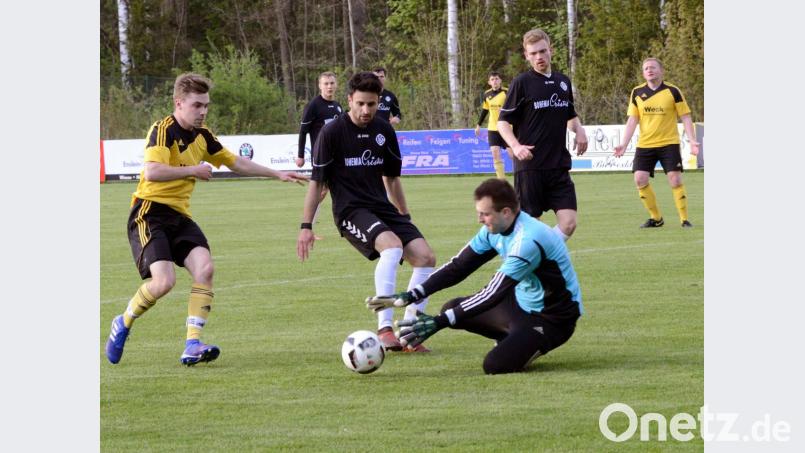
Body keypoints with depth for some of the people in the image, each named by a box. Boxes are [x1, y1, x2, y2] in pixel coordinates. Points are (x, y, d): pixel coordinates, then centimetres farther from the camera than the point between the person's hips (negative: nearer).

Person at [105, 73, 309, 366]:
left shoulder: (202, 136, 12)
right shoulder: (163, 130, -13)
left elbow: (236, 163, 26)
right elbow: (152, 172, -29)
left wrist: (277, 174, 26)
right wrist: (194, 170, -20)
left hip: (179, 215, 7)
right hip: (150, 213, -7)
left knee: (204, 268, -17)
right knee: (164, 281, -21)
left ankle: (193, 345, -15)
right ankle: (123, 325, 7)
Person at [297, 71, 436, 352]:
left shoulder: (384, 131, 8)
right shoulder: (332, 132, -8)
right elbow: (316, 181, -3)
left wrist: (406, 219, 25)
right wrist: (306, 227, -5)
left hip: (383, 208, 6)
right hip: (351, 211, -6)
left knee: (426, 257, -11)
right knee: (392, 247, -33)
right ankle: (384, 328, -34)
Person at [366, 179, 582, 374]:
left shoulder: (528, 239, -32)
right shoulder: (494, 229, -5)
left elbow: (494, 293, -34)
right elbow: (459, 266, 2)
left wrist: (439, 322, -36)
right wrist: (411, 296, -10)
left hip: (553, 318, -9)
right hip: (521, 302, 9)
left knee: (496, 365, -27)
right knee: (452, 309, 4)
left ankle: (538, 346, 3)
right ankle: (513, 340, 14)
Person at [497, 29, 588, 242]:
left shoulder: (563, 82, 12)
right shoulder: (521, 83, -4)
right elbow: (503, 122, -3)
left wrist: (579, 130, 5)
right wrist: (515, 146, -21)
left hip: (559, 166, 5)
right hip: (529, 166, -5)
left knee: (568, 224, -6)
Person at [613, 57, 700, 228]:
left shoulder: (673, 91, -4)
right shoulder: (637, 93, 3)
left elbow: (685, 117, -2)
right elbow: (632, 120, 5)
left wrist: (692, 140, -13)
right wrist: (624, 144, -4)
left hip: (669, 143, -3)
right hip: (645, 144, 3)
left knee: (675, 180, -10)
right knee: (640, 179, -7)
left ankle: (684, 219, 2)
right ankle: (656, 218, 9)